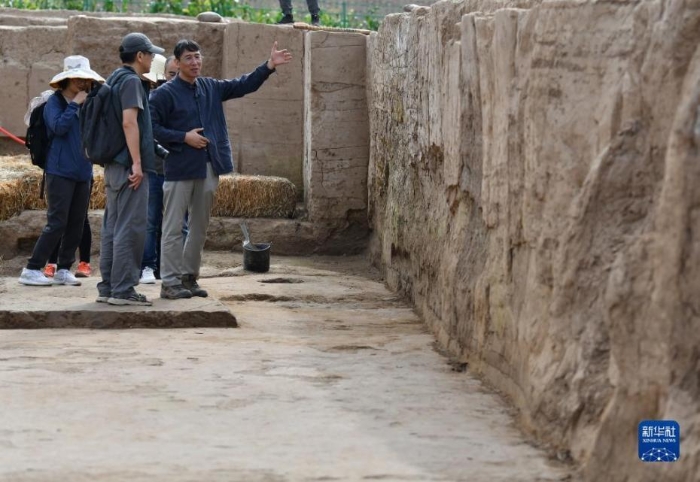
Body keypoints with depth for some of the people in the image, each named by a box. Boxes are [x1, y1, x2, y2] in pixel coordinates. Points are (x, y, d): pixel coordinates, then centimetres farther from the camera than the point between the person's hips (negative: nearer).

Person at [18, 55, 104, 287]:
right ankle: (31, 270, -5)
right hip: (60, 171, -6)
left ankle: (63, 270, 14)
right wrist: (74, 105, -14)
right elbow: (58, 126, -20)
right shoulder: (55, 102, -4)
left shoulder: (86, 103, 13)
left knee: (76, 224, 6)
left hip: (82, 172, 7)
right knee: (57, 223, -10)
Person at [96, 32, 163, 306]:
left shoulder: (115, 79, 18)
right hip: (128, 165, -10)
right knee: (130, 227, -7)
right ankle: (122, 289, -8)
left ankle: (107, 287, 14)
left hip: (113, 164, 10)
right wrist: (136, 162, -22)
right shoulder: (131, 81, -11)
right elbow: (129, 122, -20)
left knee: (112, 227, 11)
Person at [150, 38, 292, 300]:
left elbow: (244, 85, 9)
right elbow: (153, 127, -10)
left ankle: (189, 277, 22)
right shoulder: (165, 93, -7)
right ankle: (170, 282, 1)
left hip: (209, 168, 6)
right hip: (180, 168, -6)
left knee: (199, 227, 12)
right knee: (174, 227, -2)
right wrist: (184, 137, -16)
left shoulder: (211, 87, 11)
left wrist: (269, 65, -2)